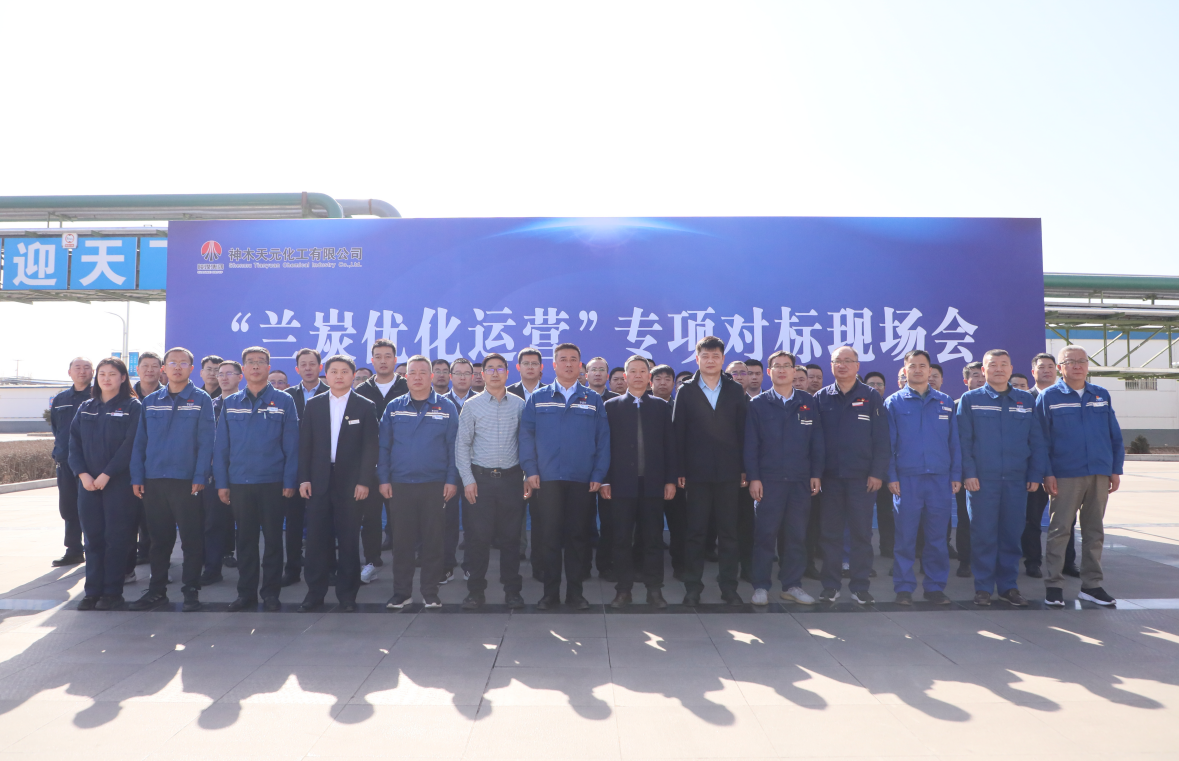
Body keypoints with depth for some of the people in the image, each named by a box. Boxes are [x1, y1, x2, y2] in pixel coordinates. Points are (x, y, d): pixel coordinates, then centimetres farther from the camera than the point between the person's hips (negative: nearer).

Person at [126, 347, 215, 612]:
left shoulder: (201, 400, -1)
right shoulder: (150, 401, 11)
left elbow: (206, 442, -5)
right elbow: (140, 441, 9)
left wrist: (200, 477, -12)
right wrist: (137, 477, 2)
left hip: (187, 481, -3)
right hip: (153, 481, 4)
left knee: (192, 539, 1)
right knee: (159, 538, 12)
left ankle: (191, 590, 10)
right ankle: (157, 589, 23)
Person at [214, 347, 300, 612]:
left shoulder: (283, 401, 0)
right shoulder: (230, 403, 8)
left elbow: (291, 445, -3)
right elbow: (221, 446, 7)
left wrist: (290, 481, -8)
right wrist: (221, 482, 1)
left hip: (273, 483, -2)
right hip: (239, 483, 2)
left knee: (273, 538, 4)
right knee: (245, 540, 9)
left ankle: (271, 593, 15)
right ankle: (246, 593, 19)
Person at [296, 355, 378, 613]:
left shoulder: (365, 406, 2)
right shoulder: (313, 404, 8)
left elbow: (370, 447, -2)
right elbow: (305, 444, 6)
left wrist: (364, 481, -9)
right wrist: (304, 478, -1)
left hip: (350, 482, -2)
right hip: (318, 482, 2)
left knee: (349, 540, 4)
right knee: (317, 539, 4)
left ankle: (347, 595, 14)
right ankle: (315, 593, 15)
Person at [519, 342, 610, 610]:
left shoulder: (593, 400, 7)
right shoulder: (538, 398, 6)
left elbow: (603, 439, 4)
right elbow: (526, 435, 3)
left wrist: (598, 475, -4)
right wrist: (530, 470, -6)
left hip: (583, 480, 1)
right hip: (547, 479, 0)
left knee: (577, 535, 6)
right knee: (548, 536, 2)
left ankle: (575, 592, 17)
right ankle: (550, 592, 14)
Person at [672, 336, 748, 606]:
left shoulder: (736, 391, 6)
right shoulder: (686, 391, 3)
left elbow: (743, 431, 5)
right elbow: (678, 433, 0)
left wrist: (744, 468, 0)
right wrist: (680, 470, -5)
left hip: (728, 472, 1)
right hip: (697, 472, -1)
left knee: (728, 532, 7)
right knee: (696, 531, 5)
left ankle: (729, 586, 17)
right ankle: (693, 587, 13)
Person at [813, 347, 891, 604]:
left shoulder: (871, 397, 4)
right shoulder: (821, 398, 7)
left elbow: (881, 439, 0)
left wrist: (877, 473, -7)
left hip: (862, 477, -1)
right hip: (829, 476, 1)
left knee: (861, 534, 4)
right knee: (830, 533, 6)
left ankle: (860, 587, 13)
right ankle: (830, 585, 15)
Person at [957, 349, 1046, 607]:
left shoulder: (1026, 400, 10)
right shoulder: (970, 400, 3)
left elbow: (1037, 441, 9)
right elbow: (963, 440, -2)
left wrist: (1035, 475, 2)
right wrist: (968, 473, -10)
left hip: (1016, 480, 3)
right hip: (982, 479, -2)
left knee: (1012, 534, 8)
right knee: (983, 535, 1)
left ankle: (1008, 586, 20)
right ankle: (983, 587, 11)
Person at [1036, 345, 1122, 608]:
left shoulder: (1102, 395, 10)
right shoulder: (1048, 397, -1)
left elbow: (1115, 435, 12)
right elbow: (1041, 439, -4)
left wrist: (1116, 469, 6)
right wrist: (1047, 473, -9)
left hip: (1100, 474, 4)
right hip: (1065, 475, -4)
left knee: (1094, 531, 10)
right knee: (1059, 529, -1)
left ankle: (1091, 584, 19)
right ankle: (1053, 584, 5)